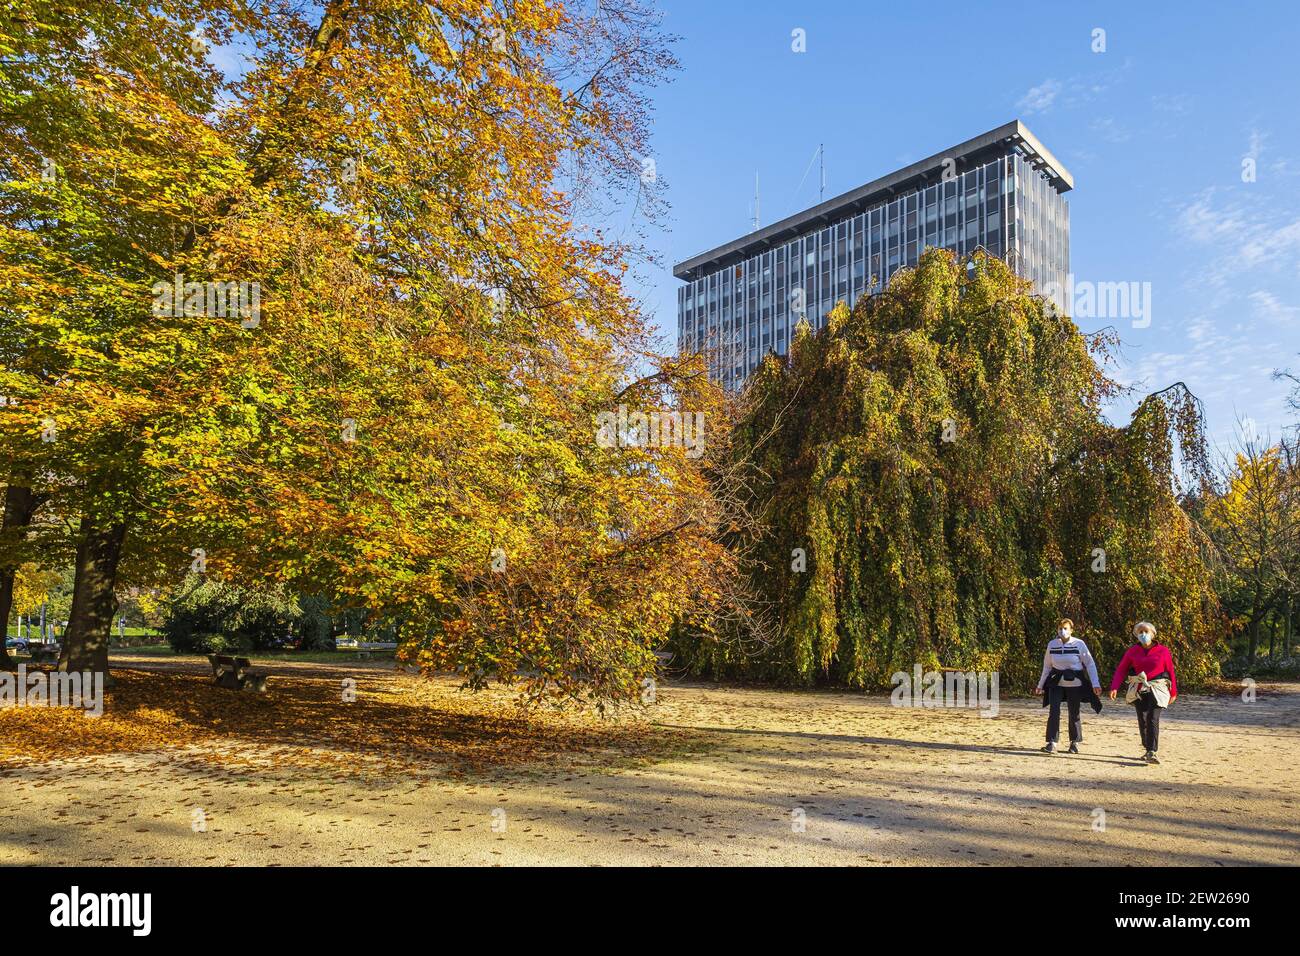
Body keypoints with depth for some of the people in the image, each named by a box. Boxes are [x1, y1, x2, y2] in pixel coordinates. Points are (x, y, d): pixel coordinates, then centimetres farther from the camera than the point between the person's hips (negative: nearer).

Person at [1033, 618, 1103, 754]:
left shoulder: (1079, 644, -8)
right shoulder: (1052, 644, 0)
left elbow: (1090, 664, -4)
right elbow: (1047, 666, 10)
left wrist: (1095, 684, -11)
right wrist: (1040, 685, 13)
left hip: (1074, 683, -2)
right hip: (1056, 683, 2)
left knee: (1074, 713, 6)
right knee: (1054, 711, -10)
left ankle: (1075, 742, 26)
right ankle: (1052, 743, -7)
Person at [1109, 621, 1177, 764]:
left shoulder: (1163, 651, 0)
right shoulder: (1132, 651, 5)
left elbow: (1170, 672, 6)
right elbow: (1121, 670, 2)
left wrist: (1173, 692, 8)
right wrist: (1114, 687, -10)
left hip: (1157, 690, -3)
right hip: (1138, 691, 3)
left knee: (1153, 720, -13)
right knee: (1142, 721, 8)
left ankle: (1152, 753, -16)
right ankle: (1148, 749, 23)